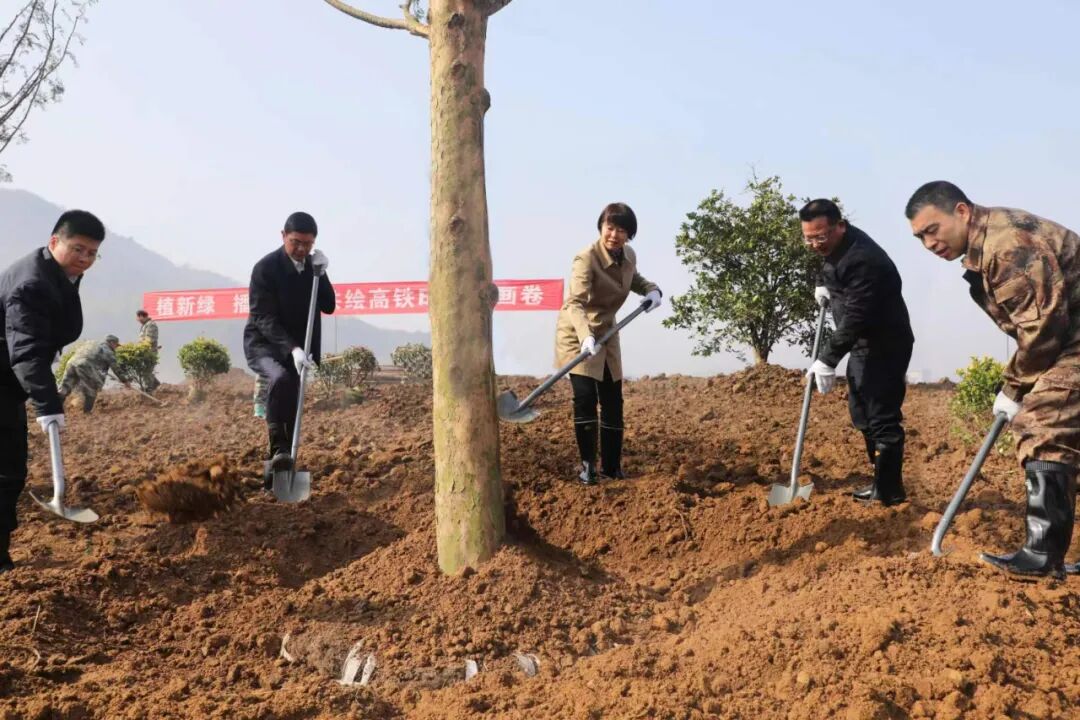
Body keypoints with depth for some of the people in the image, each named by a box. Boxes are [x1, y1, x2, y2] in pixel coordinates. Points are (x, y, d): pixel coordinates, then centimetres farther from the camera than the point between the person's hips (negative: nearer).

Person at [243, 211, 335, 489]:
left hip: (296, 348, 6)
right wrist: (292, 349, -35)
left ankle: (276, 472, 15)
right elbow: (265, 318, -22)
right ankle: (279, 450, -33)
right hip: (263, 344, -6)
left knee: (292, 406, 5)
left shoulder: (313, 265, 2)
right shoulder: (266, 268, -16)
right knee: (281, 378, -35)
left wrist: (321, 274, -17)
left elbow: (328, 307, -1)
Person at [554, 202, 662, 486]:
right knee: (585, 396, -15)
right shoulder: (586, 258, -26)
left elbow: (634, 279, 17)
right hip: (577, 334, -6)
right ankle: (587, 464, 0)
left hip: (606, 333, 6)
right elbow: (575, 303, -37)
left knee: (613, 400, 8)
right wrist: (586, 336, -53)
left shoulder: (629, 256, -6)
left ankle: (612, 465, 22)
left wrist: (652, 290, -6)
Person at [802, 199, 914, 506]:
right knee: (862, 414, 15)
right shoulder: (834, 247, 3)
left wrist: (828, 360, -32)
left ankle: (889, 491, -3)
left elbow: (856, 318, -32)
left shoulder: (862, 259, -28)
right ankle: (882, 483, 25)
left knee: (882, 417, -10)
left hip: (884, 346, -10)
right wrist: (826, 287, 7)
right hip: (862, 344, 11)